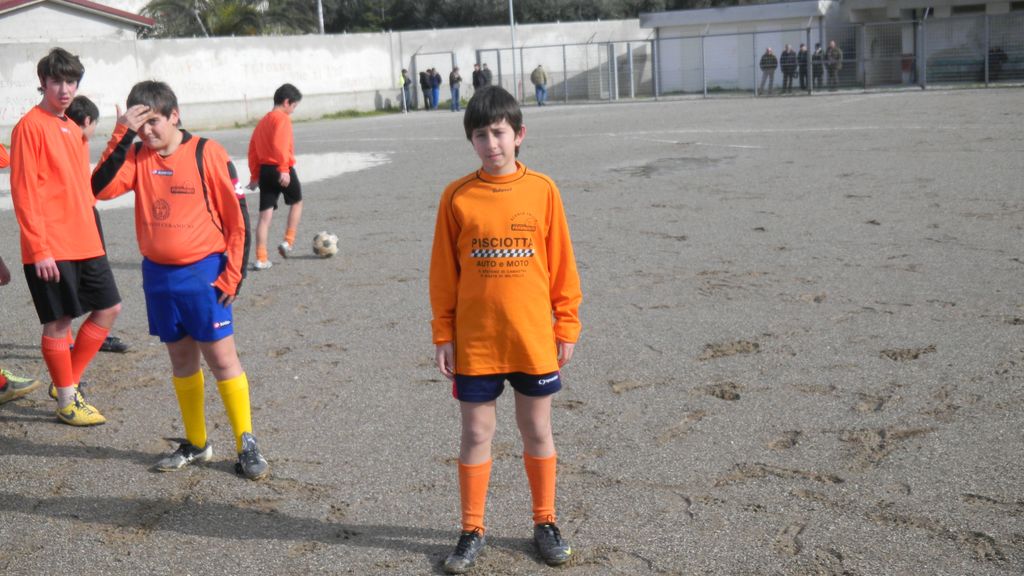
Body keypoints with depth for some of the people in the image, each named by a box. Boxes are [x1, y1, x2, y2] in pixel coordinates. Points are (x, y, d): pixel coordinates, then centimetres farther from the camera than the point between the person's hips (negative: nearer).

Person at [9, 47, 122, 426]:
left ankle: (70, 381, 23)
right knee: (59, 321, 1)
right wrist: (39, 248, -17)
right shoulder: (30, 126, -9)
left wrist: (91, 234, 16)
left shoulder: (73, 130, 15)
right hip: (51, 248, -8)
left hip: (85, 242, 8)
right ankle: (67, 402, 14)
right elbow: (24, 192, -13)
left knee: (109, 308, 9)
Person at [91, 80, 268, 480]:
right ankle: (196, 444, 25)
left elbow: (236, 217, -6)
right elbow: (101, 187, -12)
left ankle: (247, 446, 6)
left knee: (222, 358, -4)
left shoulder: (206, 153, -8)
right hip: (158, 276, 5)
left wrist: (233, 275, -10)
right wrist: (122, 134, -15)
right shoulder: (137, 157, 5)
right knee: (181, 360, 13)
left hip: (203, 272, -5)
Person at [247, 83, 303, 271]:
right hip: (281, 171, -7)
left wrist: (254, 175, 22)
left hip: (264, 170, 7)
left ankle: (261, 258, -1)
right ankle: (288, 242, 16)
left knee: (265, 215, 4)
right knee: (296, 202, 20)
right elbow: (280, 145, -24)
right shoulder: (283, 118, -8)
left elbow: (252, 150, 18)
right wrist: (284, 169, -29)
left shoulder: (263, 121, 17)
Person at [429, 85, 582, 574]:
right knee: (476, 435, 9)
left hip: (534, 340, 0)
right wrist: (443, 335, 0)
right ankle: (472, 532, 24)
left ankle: (545, 524, 29)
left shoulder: (542, 190, -3)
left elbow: (561, 263, 1)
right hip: (474, 343, 0)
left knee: (538, 432, 13)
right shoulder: (457, 196, -3)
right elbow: (443, 273, 1)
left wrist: (566, 326, 2)